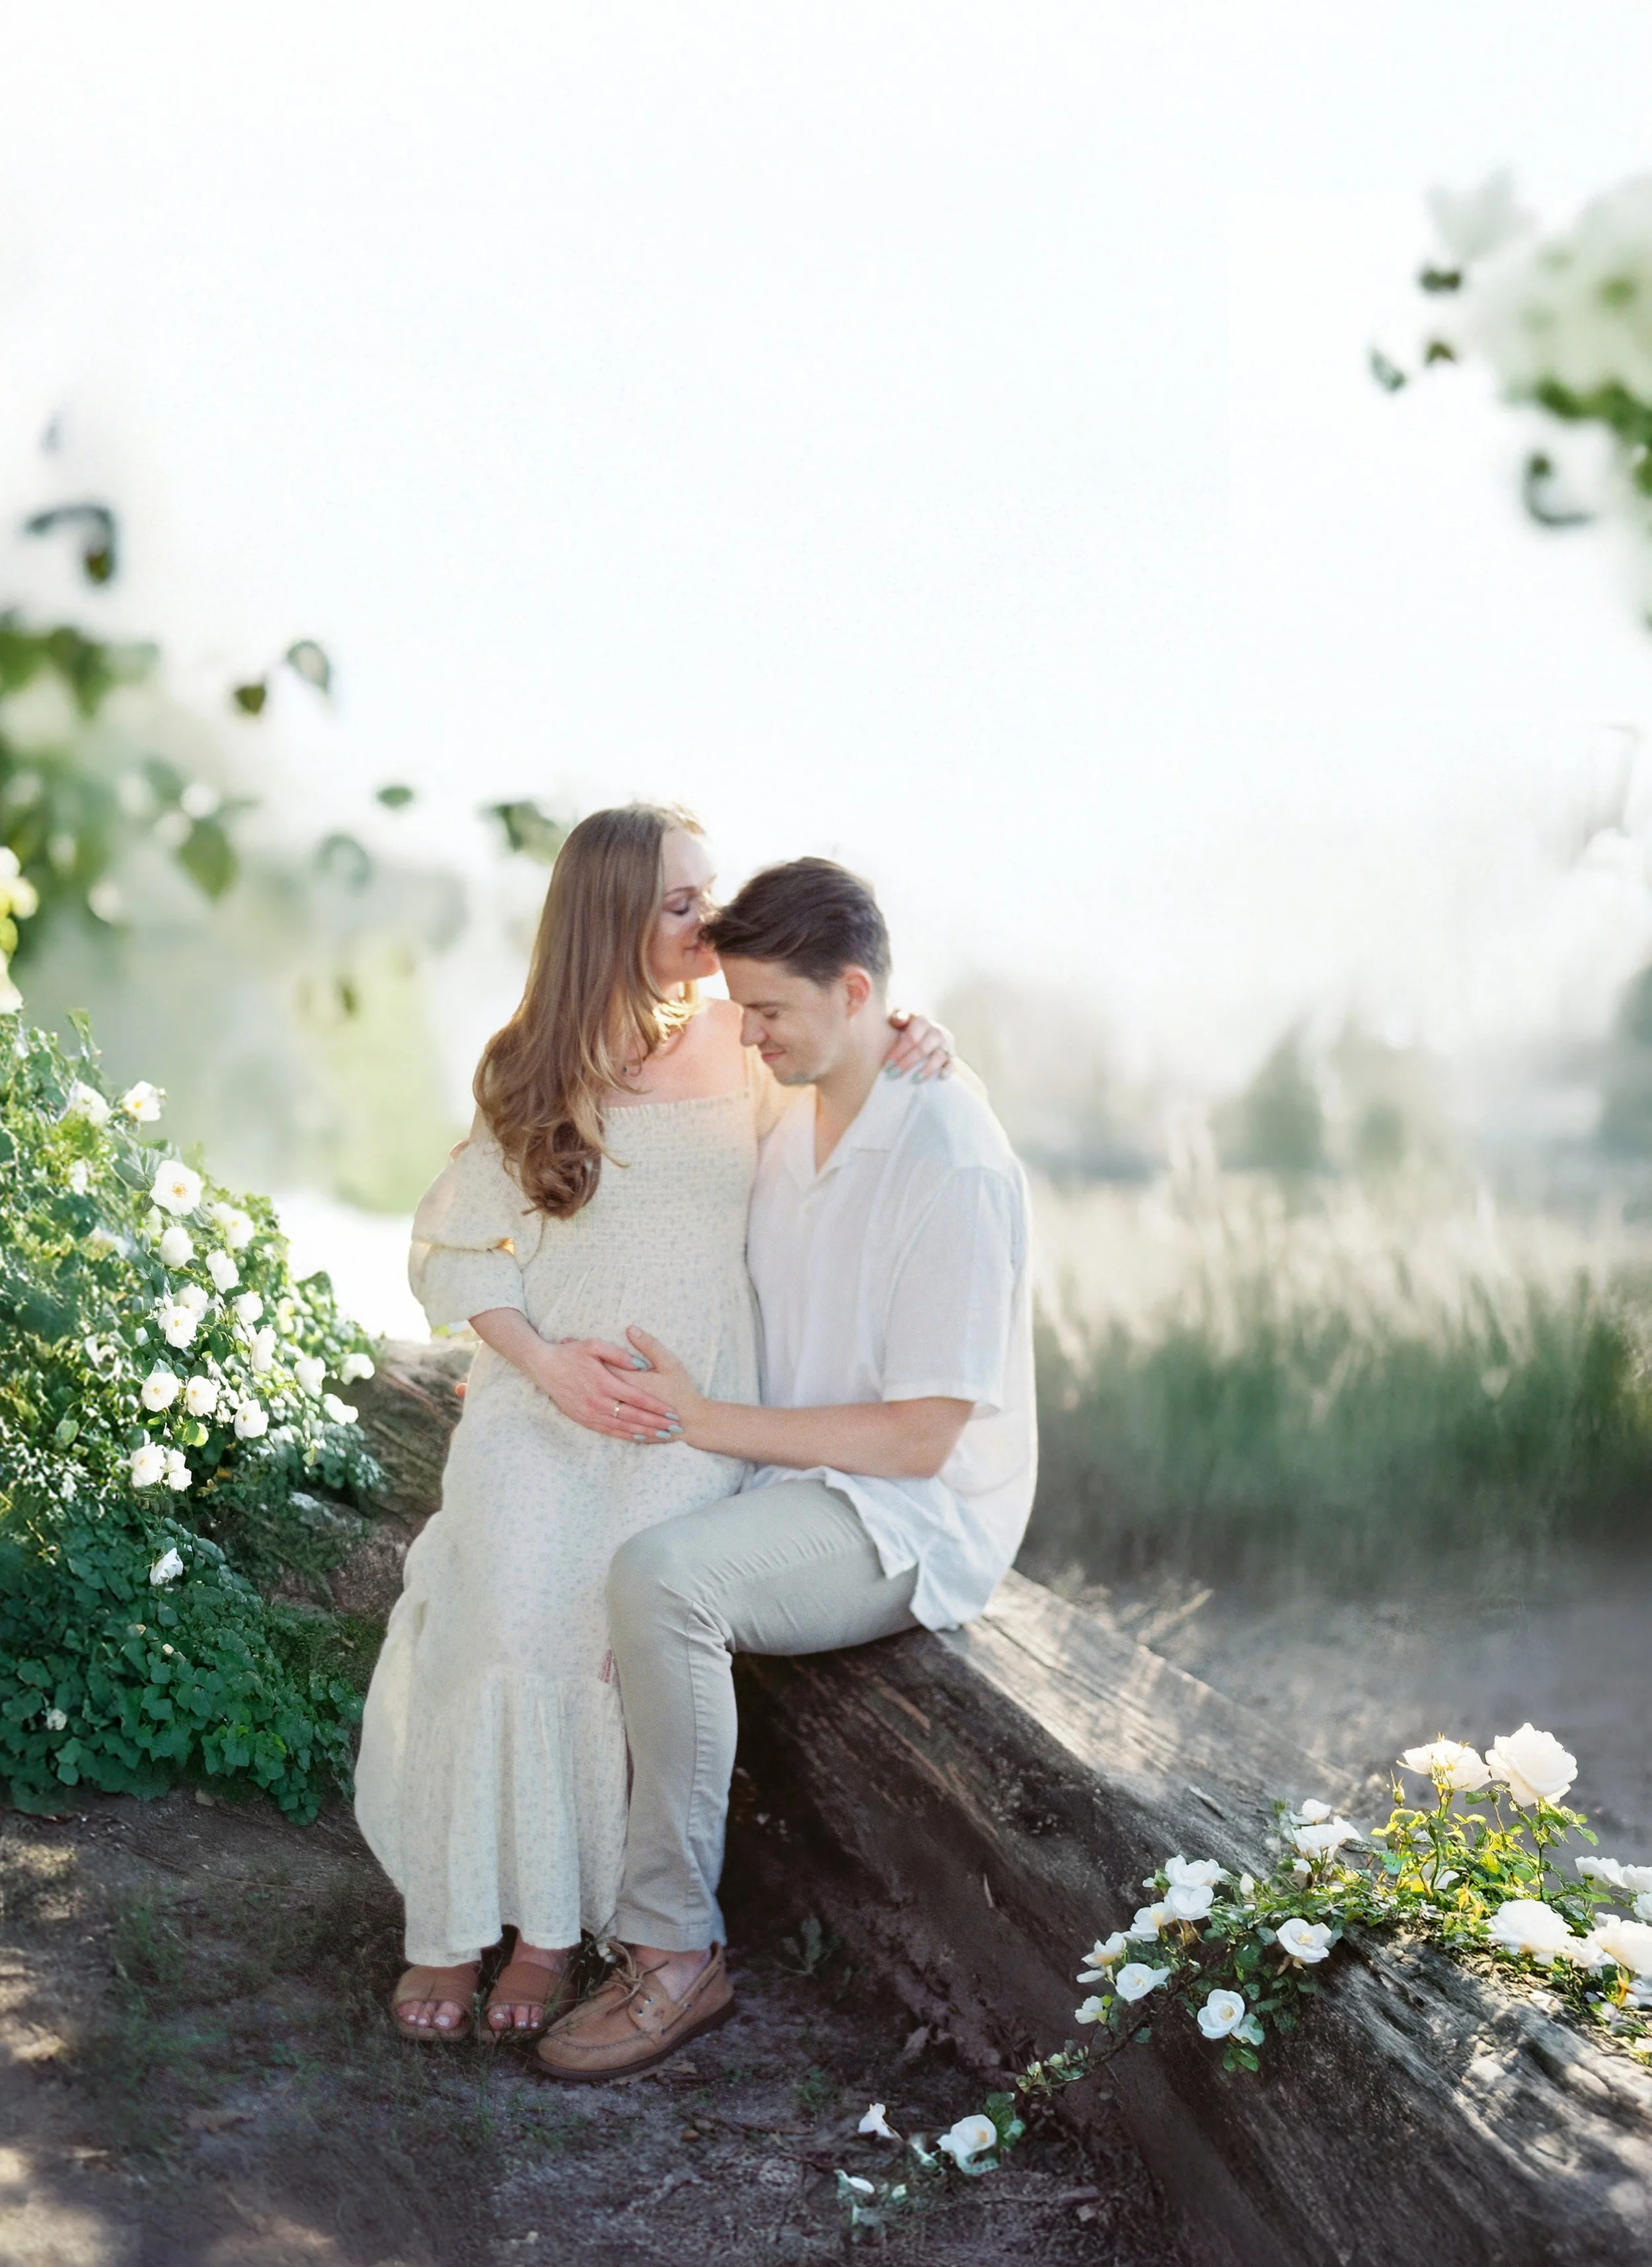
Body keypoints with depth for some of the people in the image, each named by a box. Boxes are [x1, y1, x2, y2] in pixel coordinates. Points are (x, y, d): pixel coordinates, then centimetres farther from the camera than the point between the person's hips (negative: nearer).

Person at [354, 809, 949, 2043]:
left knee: (619, 1608, -24)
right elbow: (453, 1248, 7)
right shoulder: (534, 1071, 7)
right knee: (504, 1618, -23)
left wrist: (915, 1044, -1)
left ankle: (555, 1924, -9)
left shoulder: (746, 1045, 8)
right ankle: (456, 1919, -9)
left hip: (689, 1411, 0)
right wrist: (545, 1360, -9)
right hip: (540, 1395, 0)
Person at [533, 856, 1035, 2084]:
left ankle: (675, 1952, -21)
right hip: (791, 1487, 9)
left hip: (910, 1523, -9)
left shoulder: (953, 1169, -21)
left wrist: (703, 1419, -22)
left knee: (660, 1577, -33)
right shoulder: (793, 1125, 7)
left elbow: (918, 1437, -22)